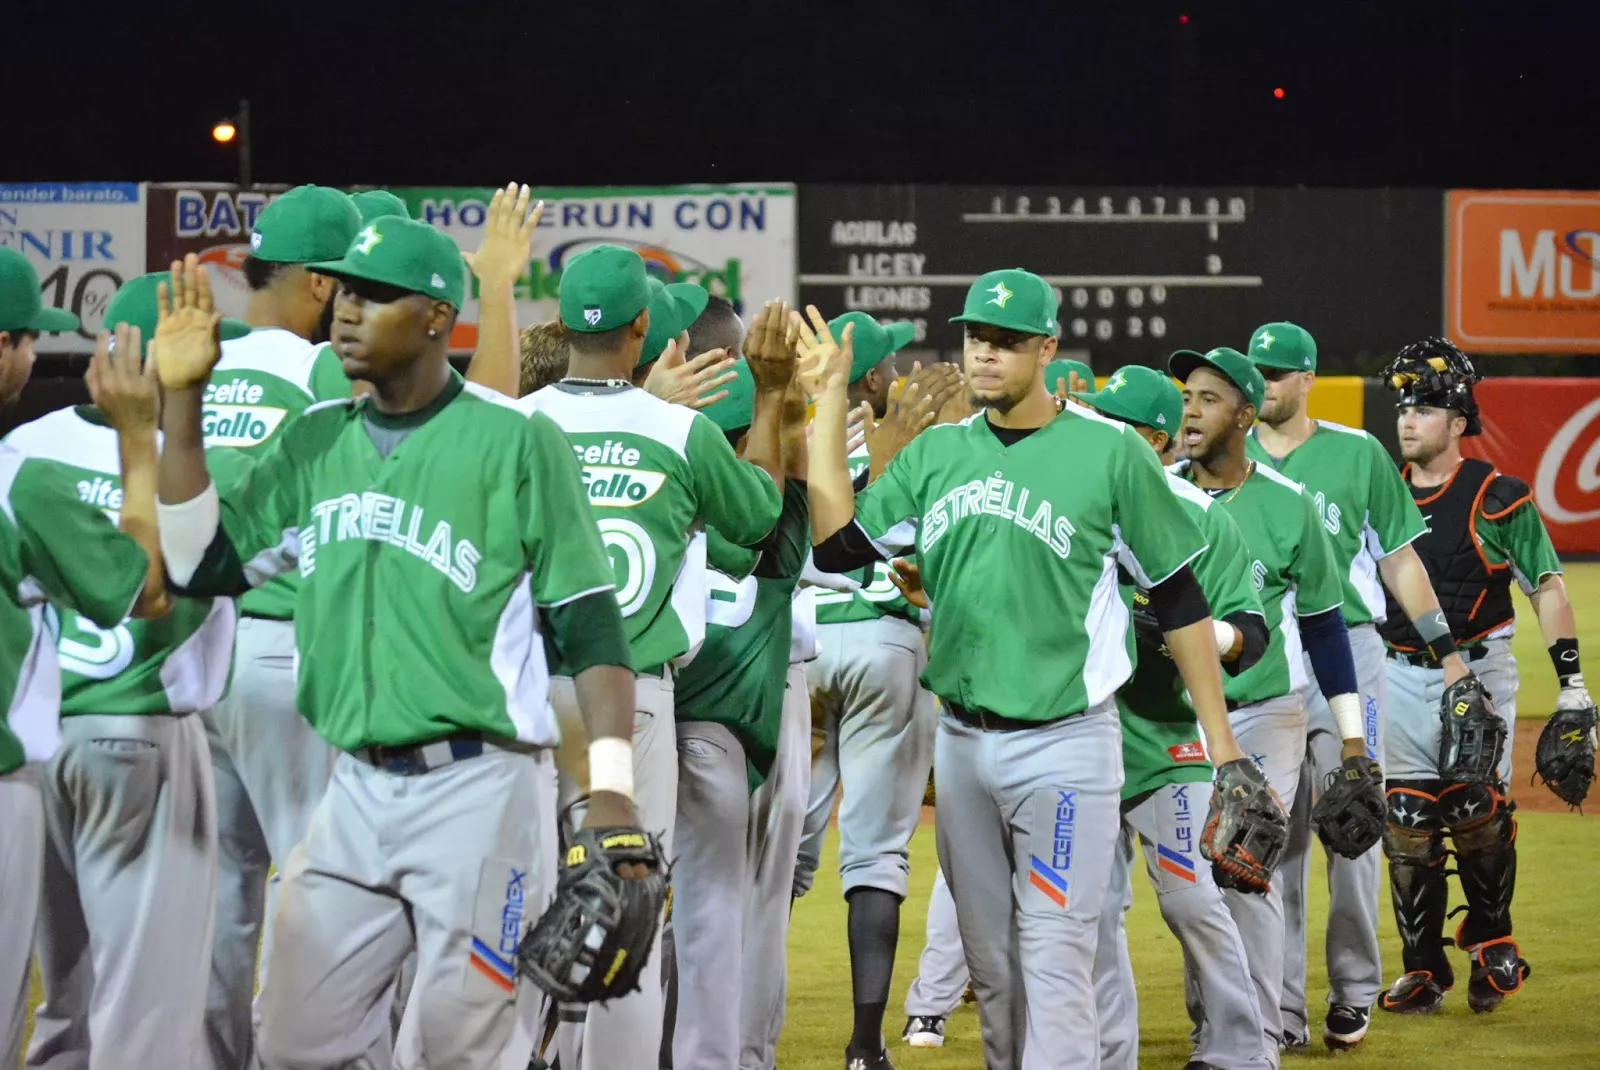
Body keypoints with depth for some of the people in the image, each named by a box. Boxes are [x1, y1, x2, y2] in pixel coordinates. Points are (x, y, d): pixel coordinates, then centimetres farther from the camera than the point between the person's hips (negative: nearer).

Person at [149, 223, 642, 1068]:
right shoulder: (313, 442, 11)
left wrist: (610, 792, -16)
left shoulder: (517, 443, -6)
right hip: (353, 794, 6)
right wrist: (180, 400, 2)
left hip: (481, 791, -6)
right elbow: (200, 564, 8)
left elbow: (589, 627, -7)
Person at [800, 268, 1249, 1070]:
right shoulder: (935, 454, 7)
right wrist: (829, 401, -3)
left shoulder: (1110, 452, -6)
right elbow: (836, 545, -2)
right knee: (989, 958, 13)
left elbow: (1179, 599, -2)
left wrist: (1220, 741, -5)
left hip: (1064, 741, -5)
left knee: (1054, 956, -9)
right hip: (961, 740, 5)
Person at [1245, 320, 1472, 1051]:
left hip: (1347, 653, -2)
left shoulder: (1357, 454, 3)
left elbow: (1398, 557, 6)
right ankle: (1282, 1010, 6)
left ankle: (1354, 992, 11)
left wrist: (1447, 649, 2)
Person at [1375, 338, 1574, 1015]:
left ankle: (1491, 943, 18)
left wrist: (1572, 681, -9)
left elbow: (1547, 586, -3)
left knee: (1479, 818, -5)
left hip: (1478, 672, -4)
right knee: (1406, 827, 1)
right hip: (1399, 675, 4)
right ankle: (1423, 971, 10)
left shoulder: (1497, 498, -5)